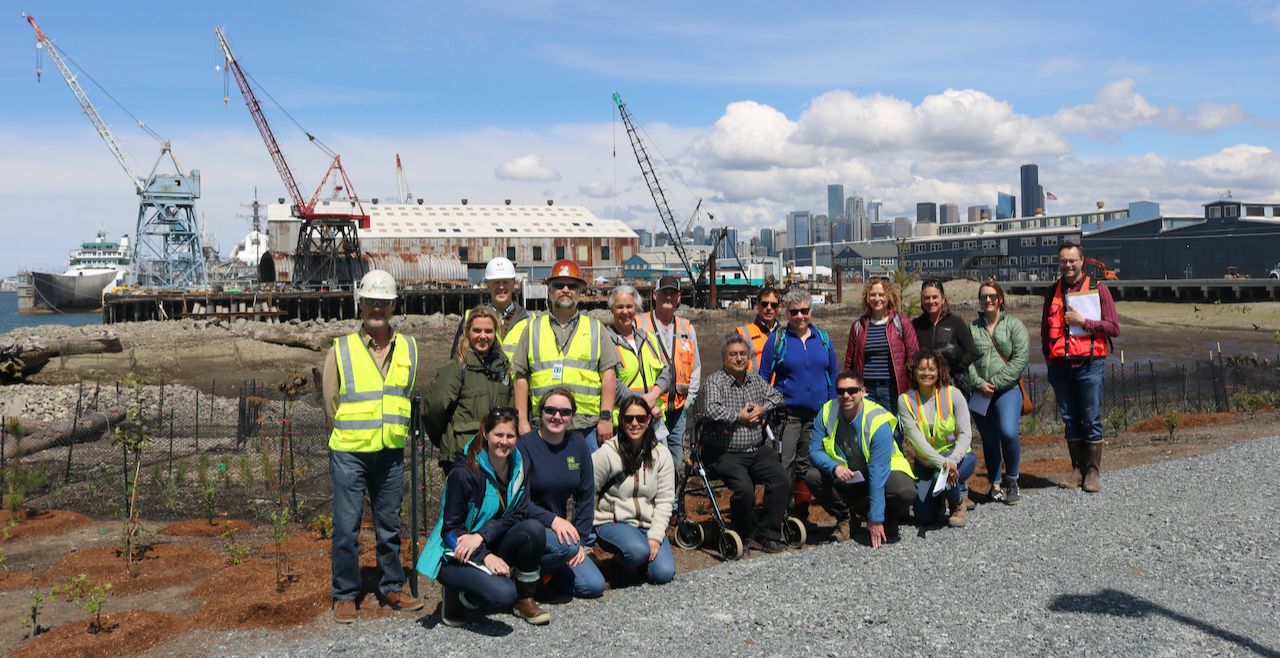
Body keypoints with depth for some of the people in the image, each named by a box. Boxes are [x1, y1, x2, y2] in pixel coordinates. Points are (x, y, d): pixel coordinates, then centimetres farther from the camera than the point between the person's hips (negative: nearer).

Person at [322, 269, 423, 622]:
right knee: (346, 528, 3)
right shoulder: (341, 350, -4)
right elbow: (330, 403, 3)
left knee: (389, 526, 13)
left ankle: (392, 588, 26)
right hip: (349, 453, -3)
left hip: (391, 453, 3)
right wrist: (349, 436, 6)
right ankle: (345, 595, 16)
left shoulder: (409, 348, 5)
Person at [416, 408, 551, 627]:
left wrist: (481, 535, -25)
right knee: (503, 593, -32)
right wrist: (485, 557, -28)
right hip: (458, 557, -5)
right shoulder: (464, 473, -19)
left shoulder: (518, 467, -1)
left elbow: (518, 514, -9)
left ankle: (525, 599, -5)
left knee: (534, 528, -24)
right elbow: (451, 529, -15)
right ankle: (455, 595, 0)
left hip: (492, 549, 6)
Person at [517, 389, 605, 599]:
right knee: (567, 546, -34)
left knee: (594, 586, -8)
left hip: (561, 528, 6)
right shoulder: (525, 446, -12)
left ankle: (545, 570, 13)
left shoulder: (578, 446, 3)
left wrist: (580, 538, -3)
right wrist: (553, 520, -28)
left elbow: (586, 497, 5)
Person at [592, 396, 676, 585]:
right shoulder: (607, 453, -9)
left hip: (649, 524, 3)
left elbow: (665, 500, -2)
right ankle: (623, 561, 2)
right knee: (638, 551, -35)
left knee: (664, 574, -18)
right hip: (612, 522, -3)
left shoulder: (661, 455, 1)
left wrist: (655, 536, -12)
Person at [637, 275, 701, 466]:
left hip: (678, 408, 5)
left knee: (676, 458, 12)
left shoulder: (687, 328, 12)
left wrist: (688, 401, 9)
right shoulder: (639, 325, -3)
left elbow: (696, 368, 17)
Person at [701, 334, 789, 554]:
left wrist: (762, 408, 1)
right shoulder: (715, 381, -5)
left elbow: (777, 396, 21)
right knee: (745, 490, -27)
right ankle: (744, 534, 1)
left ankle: (767, 533, 0)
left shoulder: (756, 380, 15)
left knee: (782, 481, -15)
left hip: (758, 450, 6)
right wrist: (739, 416, -10)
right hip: (725, 454, -6)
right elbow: (713, 411, -20)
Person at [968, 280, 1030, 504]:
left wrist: (996, 383, -12)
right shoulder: (972, 328, 10)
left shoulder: (1014, 325, 4)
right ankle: (995, 484, 21)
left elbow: (1021, 358, -6)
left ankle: (1012, 480, 0)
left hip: (1007, 390, -3)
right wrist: (979, 383, -12)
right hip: (980, 393, 3)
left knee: (1008, 433, -20)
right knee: (989, 440, 8)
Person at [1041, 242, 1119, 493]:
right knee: (1070, 421, 8)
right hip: (1060, 367, 3)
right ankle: (1078, 469, 17)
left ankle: (1093, 472, 9)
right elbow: (1045, 330, 18)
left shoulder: (1098, 289, 2)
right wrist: (1049, 360, 9)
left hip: (1089, 365, -3)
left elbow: (1114, 328, -2)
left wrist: (1083, 322, -12)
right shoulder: (1053, 293, 13)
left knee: (1091, 422, -1)